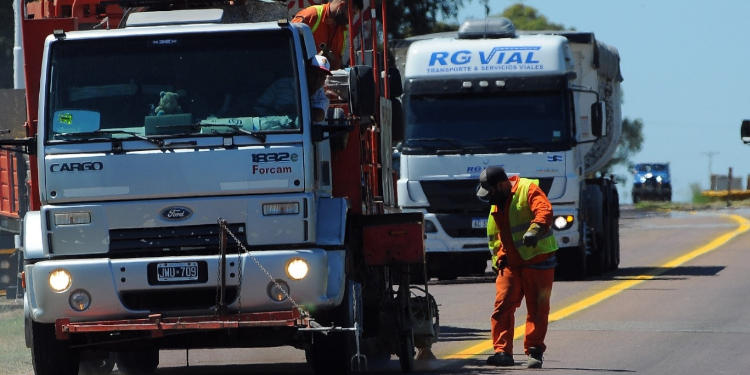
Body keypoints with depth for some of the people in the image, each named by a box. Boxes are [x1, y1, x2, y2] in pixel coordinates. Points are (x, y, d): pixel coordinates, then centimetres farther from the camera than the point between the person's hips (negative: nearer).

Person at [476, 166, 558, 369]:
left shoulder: (528, 189, -10)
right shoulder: (496, 204, 15)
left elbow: (544, 211, -27)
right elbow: (494, 236, 24)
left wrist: (534, 230, -44)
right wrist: (499, 257, 12)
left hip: (537, 261, -6)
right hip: (511, 264, 6)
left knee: (537, 310, 0)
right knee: (502, 306, -7)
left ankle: (534, 352, 8)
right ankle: (503, 351, -8)